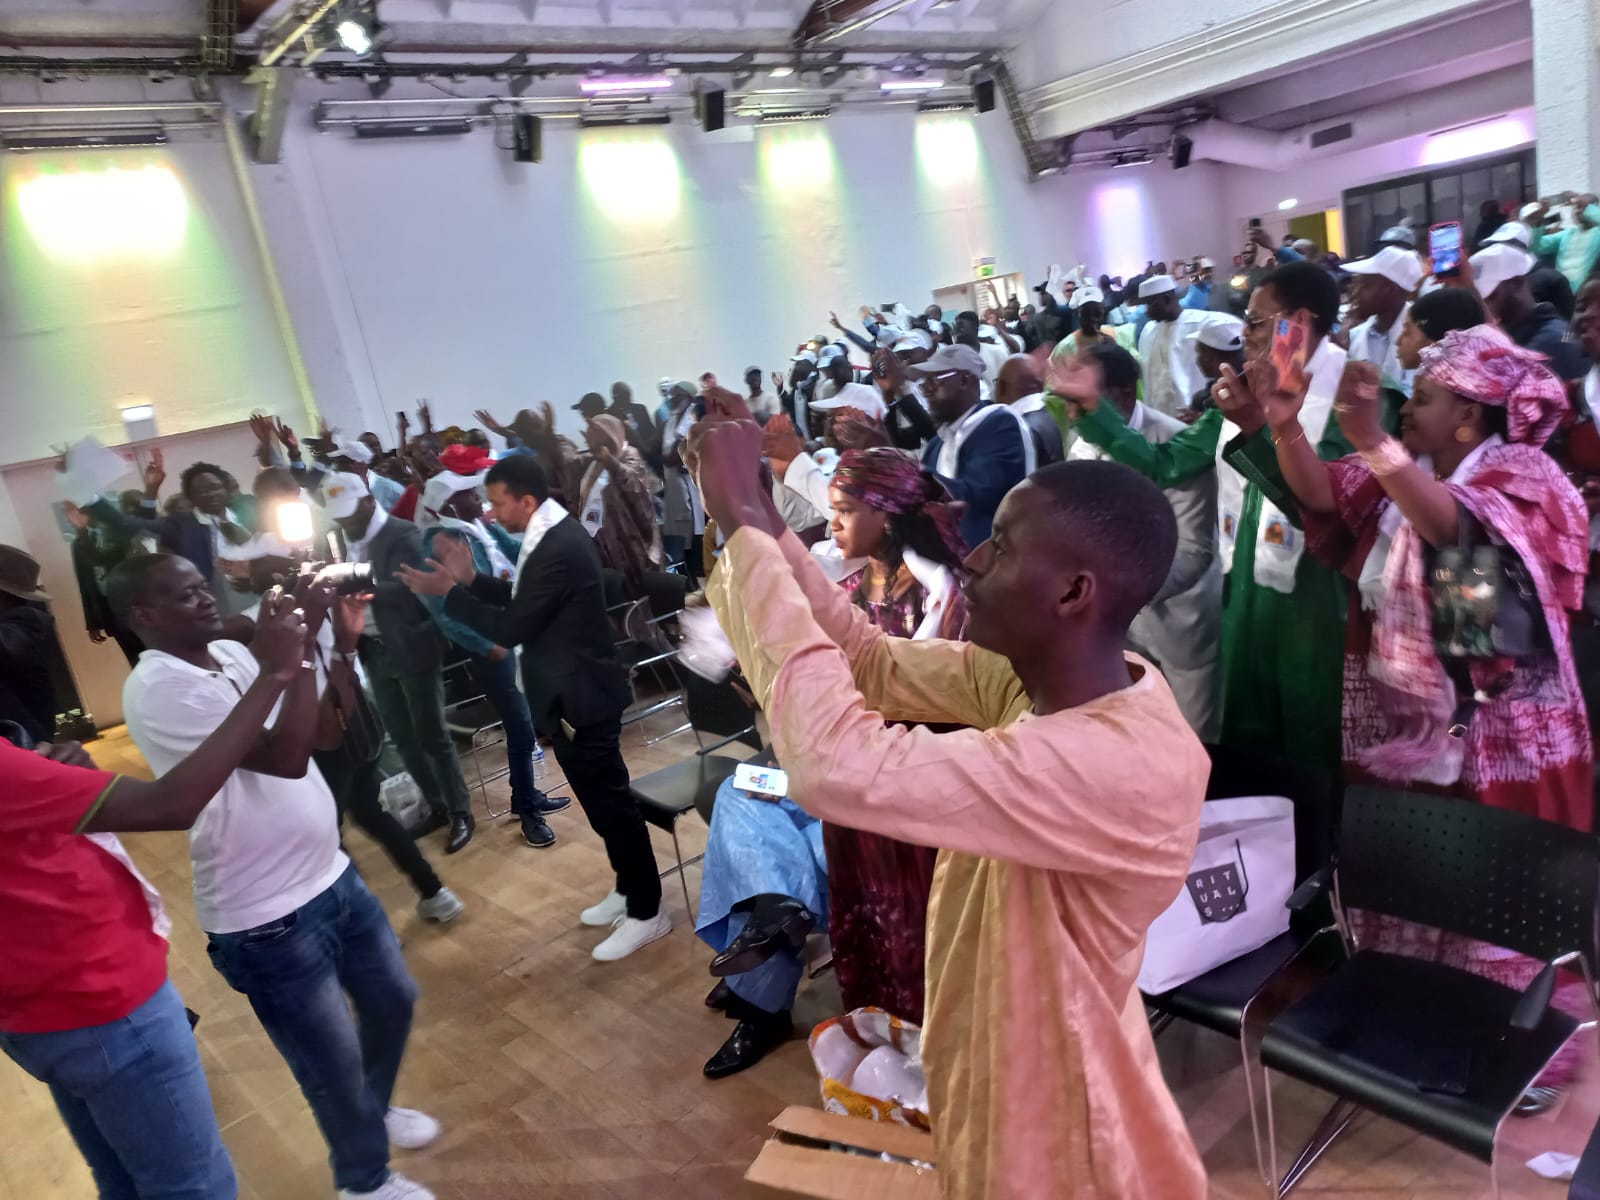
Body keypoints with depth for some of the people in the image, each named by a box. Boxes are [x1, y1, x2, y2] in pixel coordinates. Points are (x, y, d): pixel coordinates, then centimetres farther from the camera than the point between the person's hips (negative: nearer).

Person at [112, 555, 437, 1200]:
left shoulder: (235, 654, 4)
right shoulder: (158, 688, -20)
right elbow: (287, 756, -27)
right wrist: (299, 648, -23)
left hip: (331, 875, 8)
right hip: (266, 918, -8)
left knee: (393, 1000, 24)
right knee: (335, 1065, 11)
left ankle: (375, 1109, 52)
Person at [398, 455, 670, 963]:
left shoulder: (558, 548, -25)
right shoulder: (551, 535, 7)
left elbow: (513, 628, -22)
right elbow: (522, 600, 15)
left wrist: (449, 592, -15)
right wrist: (472, 580, 4)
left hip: (579, 694, -10)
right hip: (570, 690, 10)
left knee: (609, 799, 0)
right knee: (600, 796, 19)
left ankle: (646, 910, 13)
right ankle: (629, 889, 34)